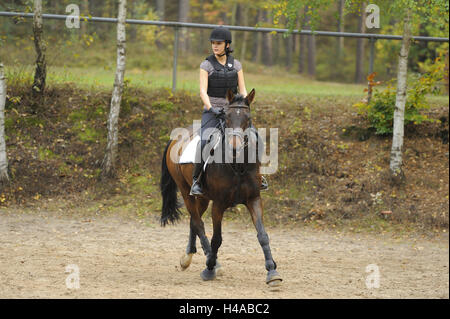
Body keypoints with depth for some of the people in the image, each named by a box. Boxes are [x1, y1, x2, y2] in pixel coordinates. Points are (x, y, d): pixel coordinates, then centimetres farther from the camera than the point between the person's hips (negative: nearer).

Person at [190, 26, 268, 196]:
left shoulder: (236, 64, 8)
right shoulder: (206, 65, -1)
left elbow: (242, 90, 7)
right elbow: (203, 91, -11)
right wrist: (210, 108, -27)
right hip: (212, 112, -3)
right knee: (204, 143, -29)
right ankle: (196, 180, -16)